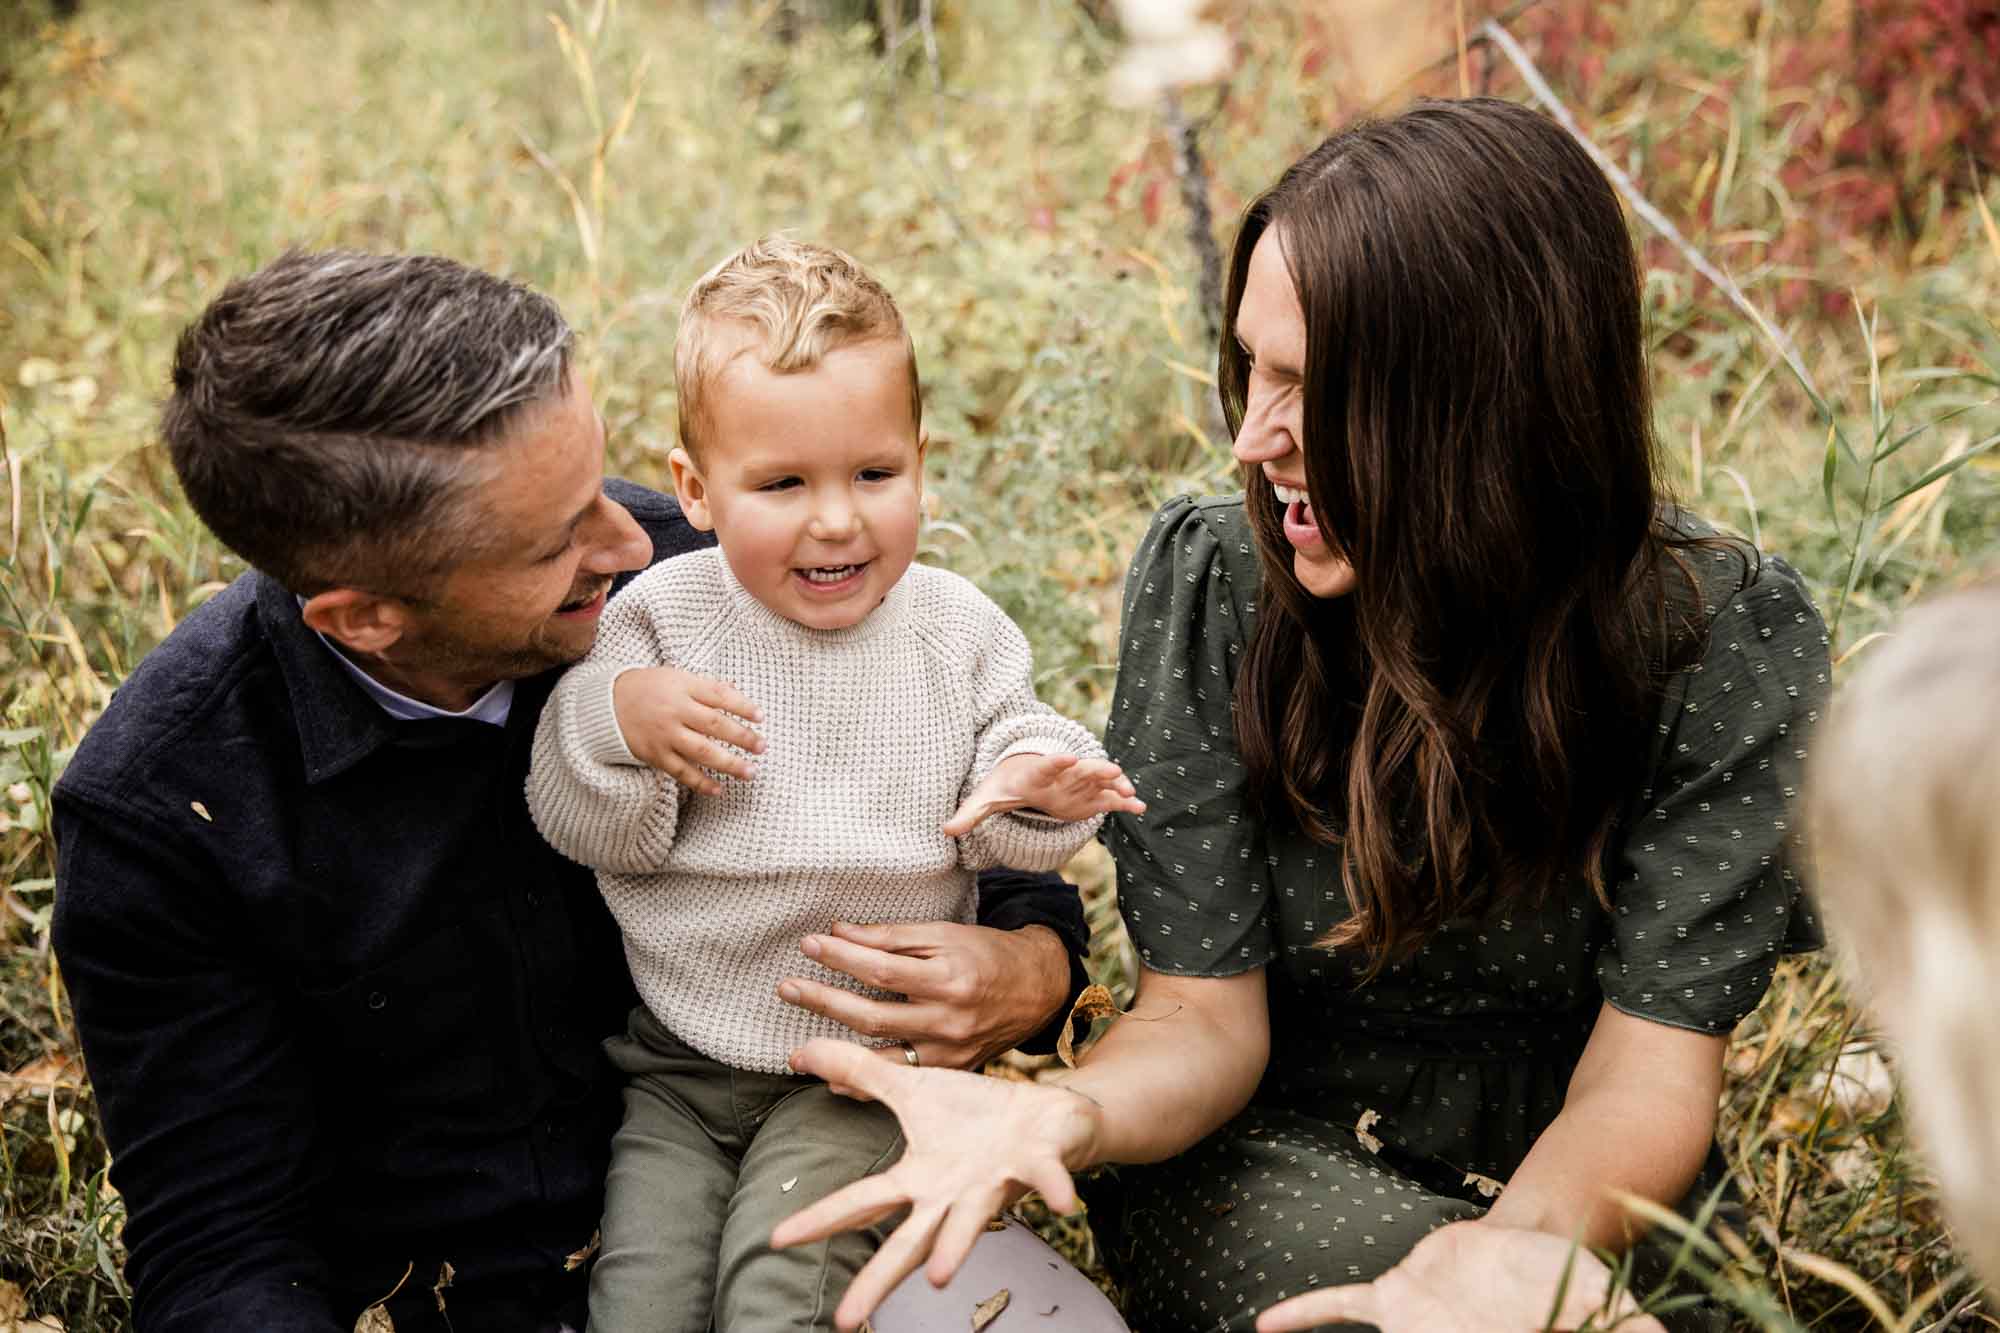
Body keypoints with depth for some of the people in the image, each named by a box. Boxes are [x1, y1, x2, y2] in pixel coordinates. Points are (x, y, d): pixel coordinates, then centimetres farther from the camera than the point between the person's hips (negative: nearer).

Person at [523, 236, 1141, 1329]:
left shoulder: (957, 633, -3)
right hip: (678, 1060, 1)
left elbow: (1000, 833, 3)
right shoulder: (659, 620, -6)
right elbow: (589, 831, -6)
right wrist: (614, 720, -25)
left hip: (872, 1065, -1)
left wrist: (1038, 791, -20)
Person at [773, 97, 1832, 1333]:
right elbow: (1204, 1013, -10)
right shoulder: (1211, 579, -12)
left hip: (1585, 1193, 2)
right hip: (1270, 1173, -2)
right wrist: (1066, 1115, -33)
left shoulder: (1733, 638, -14)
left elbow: (1650, 1069, -16)